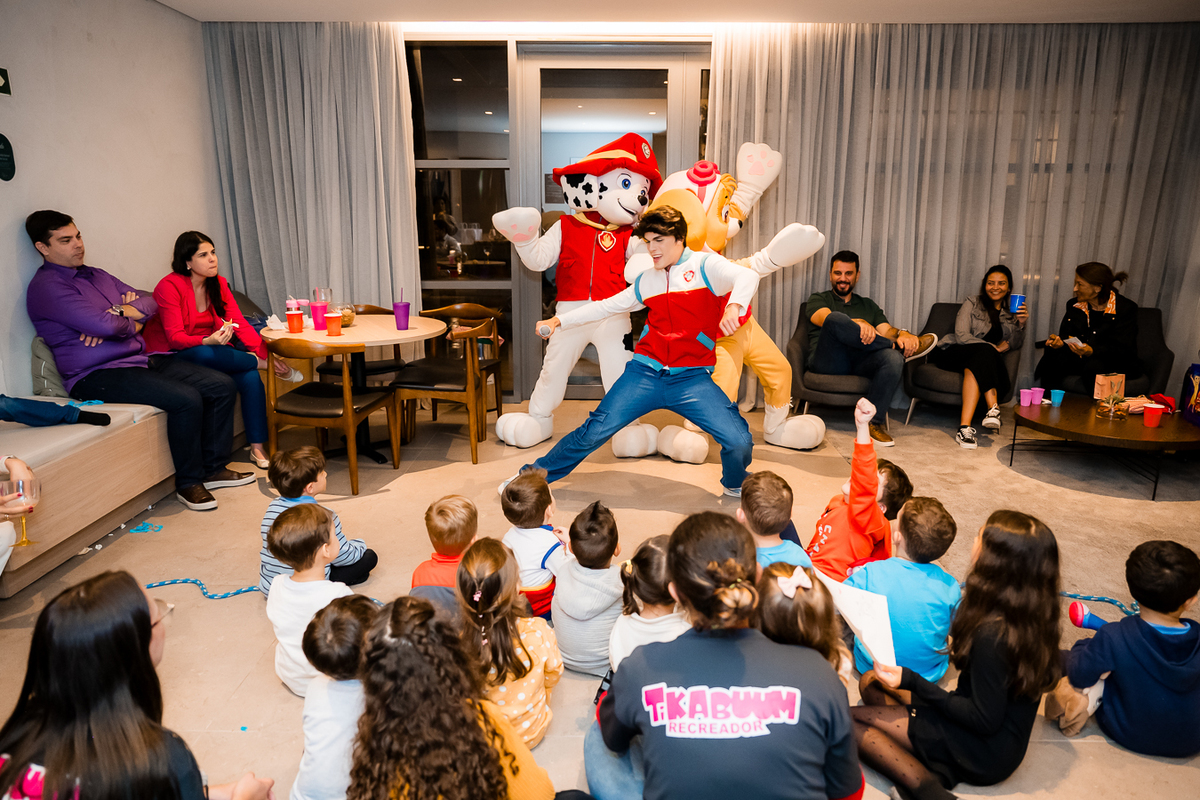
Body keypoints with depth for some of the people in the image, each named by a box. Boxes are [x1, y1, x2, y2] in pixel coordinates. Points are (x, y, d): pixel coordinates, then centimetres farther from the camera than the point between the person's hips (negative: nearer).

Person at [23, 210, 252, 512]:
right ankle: (188, 483, -12)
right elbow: (103, 325, -21)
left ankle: (214, 467, 5)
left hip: (141, 360, 9)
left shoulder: (96, 275, 20)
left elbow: (148, 303, 15)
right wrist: (132, 323, 0)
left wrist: (123, 313, -7)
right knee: (186, 399, -29)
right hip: (98, 375, -9)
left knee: (223, 385, -3)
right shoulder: (46, 286, -9)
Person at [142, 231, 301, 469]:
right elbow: (175, 338, -21)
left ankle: (258, 447, -18)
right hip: (170, 357, -5)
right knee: (205, 354, -41)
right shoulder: (169, 286, -16)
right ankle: (261, 364, -16)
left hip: (210, 348, 5)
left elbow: (240, 324, -6)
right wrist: (208, 341, -42)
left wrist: (266, 353, -20)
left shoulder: (218, 284, 3)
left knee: (250, 377, -24)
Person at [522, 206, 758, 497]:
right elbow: (605, 306, 25)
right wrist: (559, 320, 20)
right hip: (645, 373, 3)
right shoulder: (647, 280, 16)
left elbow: (747, 276, -17)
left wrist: (734, 305, -40)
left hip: (692, 378, -3)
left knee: (739, 442, -16)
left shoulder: (705, 265, 1)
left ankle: (735, 485, 19)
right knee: (595, 431, -4)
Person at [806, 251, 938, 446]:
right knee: (836, 319, -34)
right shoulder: (818, 299, 19)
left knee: (893, 358, -32)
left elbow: (886, 330, 14)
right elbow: (827, 318, -6)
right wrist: (857, 324, -26)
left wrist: (901, 334, -12)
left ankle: (875, 422, -27)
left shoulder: (868, 305, 31)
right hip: (828, 361, -3)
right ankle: (900, 347, -17)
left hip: (862, 361, 3)